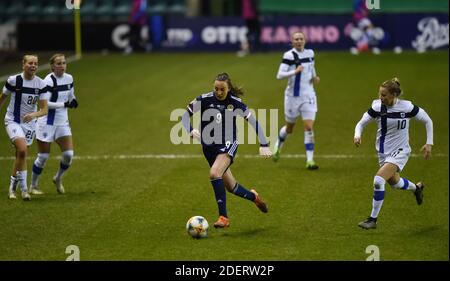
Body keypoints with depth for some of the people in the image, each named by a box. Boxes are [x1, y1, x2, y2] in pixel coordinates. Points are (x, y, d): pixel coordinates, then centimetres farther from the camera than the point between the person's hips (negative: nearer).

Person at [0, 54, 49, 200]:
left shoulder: (41, 84, -7)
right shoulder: (13, 80, -13)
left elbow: (44, 109, -10)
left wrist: (33, 114, -29)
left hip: (29, 123, 3)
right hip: (13, 121, -3)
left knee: (21, 155, 10)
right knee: (22, 150, -24)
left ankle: (13, 186, 30)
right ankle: (23, 188, -16)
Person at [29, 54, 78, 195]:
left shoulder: (69, 78, 4)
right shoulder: (48, 80, -16)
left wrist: (73, 101, -3)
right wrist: (64, 104, -25)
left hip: (63, 122, 6)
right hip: (47, 122, -6)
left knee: (68, 154, -5)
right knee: (43, 157, 0)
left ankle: (58, 178, 22)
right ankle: (33, 186, 18)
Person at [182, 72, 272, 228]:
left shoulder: (235, 103, -8)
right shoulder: (204, 100, -6)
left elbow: (254, 122, 0)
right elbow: (185, 115, 1)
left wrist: (264, 145, -5)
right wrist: (191, 130, -19)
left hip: (228, 145, -3)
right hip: (209, 147, 3)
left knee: (214, 173, -30)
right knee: (231, 187, 9)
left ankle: (223, 217, -24)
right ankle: (253, 196, 43)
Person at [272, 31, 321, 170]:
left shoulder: (310, 53, 5)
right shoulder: (289, 55, -12)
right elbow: (279, 75, -19)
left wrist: (315, 77, 5)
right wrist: (294, 72, -32)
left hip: (308, 96, 3)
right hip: (293, 96, -3)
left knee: (309, 128, -9)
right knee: (289, 128, 14)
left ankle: (310, 160, -9)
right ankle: (278, 145, 46)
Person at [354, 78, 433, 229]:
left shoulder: (406, 107, -19)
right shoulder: (377, 107, -13)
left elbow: (427, 121, -5)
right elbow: (361, 123, -4)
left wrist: (429, 143, -9)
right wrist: (357, 135, -26)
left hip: (400, 151, -5)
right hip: (383, 151, 5)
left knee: (379, 180, -22)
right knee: (394, 182, 24)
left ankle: (373, 219, -10)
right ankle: (416, 187, 59)